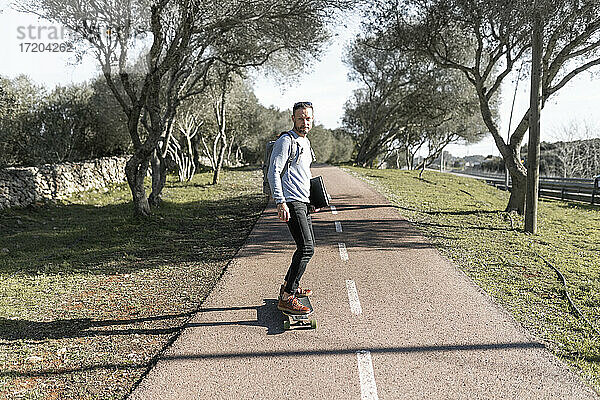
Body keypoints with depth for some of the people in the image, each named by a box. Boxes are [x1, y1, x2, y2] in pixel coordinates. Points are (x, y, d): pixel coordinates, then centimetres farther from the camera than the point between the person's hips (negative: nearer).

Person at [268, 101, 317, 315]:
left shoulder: (305, 142, 20)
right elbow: (274, 172, -17)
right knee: (306, 248, -17)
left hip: (303, 202, 10)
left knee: (308, 245, 16)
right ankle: (286, 298, -14)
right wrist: (280, 202, -26)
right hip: (291, 202, -10)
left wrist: (312, 200, 25)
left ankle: (289, 285, 31)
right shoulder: (286, 141, -9)